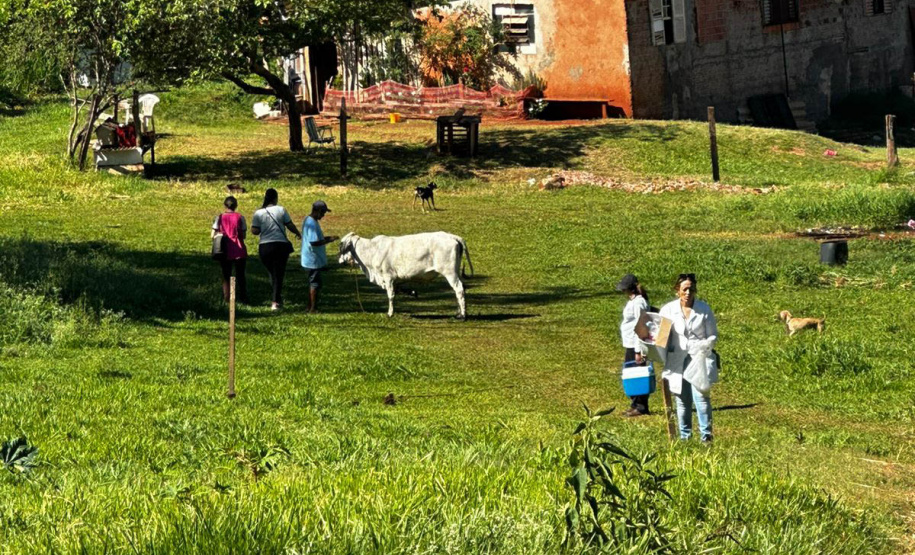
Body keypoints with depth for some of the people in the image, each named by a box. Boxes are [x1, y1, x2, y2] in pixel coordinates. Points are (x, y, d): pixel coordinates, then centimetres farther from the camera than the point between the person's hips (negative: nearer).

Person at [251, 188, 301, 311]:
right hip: (281, 245, -2)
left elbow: (254, 230, -4)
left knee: (272, 273, 19)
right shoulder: (281, 210, -4)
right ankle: (276, 301, -2)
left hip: (265, 247, 2)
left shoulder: (258, 213, -1)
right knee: (279, 273, 3)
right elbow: (290, 225, -2)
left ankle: (277, 298, 24)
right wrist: (298, 233, 18)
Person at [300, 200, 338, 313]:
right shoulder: (312, 223, -22)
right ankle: (313, 308, 1)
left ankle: (310, 307, 23)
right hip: (314, 259, -10)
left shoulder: (308, 220, 11)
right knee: (315, 283, -3)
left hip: (311, 259, 10)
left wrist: (326, 238, 12)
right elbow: (314, 242, -26)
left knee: (312, 283, 17)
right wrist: (328, 240, -19)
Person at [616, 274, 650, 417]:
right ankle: (636, 405, 23)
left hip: (635, 345, -10)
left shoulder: (638, 303, -18)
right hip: (630, 344, 10)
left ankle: (640, 408, 5)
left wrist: (638, 351, -20)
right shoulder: (634, 300, 11)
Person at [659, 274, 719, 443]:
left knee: (700, 396, -14)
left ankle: (706, 435, -7)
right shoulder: (668, 310, 3)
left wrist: (706, 344, -14)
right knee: (682, 400, 5)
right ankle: (684, 436, 16)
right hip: (677, 361, 2)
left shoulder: (704, 309, 1)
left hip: (700, 359, -2)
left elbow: (713, 335, 6)